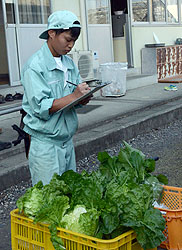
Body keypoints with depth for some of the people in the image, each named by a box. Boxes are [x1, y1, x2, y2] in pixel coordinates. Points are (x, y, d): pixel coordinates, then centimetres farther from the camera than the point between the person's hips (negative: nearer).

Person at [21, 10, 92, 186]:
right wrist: (73, 96, -24)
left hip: (67, 140, 7)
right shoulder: (35, 66, -13)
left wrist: (84, 97, -11)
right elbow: (40, 108, -21)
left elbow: (76, 100, 13)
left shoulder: (69, 62, 10)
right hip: (45, 144, -7)